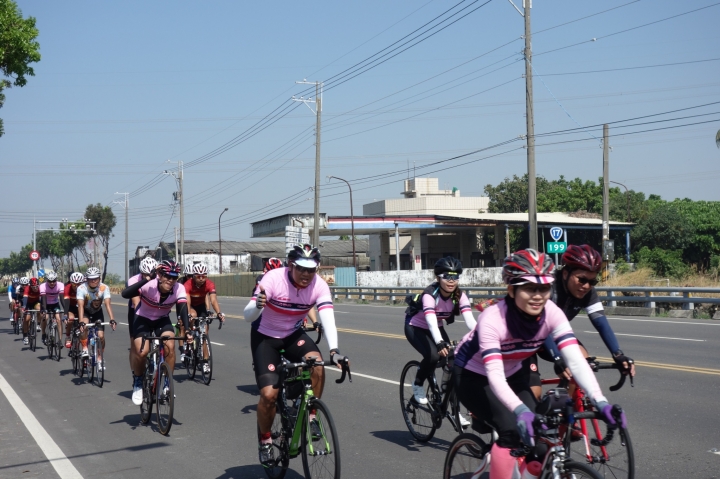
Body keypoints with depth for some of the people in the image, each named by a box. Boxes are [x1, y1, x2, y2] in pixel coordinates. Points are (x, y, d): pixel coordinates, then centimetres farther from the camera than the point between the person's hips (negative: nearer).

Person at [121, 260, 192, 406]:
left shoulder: (179, 289, -23)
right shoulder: (149, 285, -31)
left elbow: (183, 309, -32)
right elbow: (125, 294, -44)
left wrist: (187, 331, -48)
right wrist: (146, 279, -52)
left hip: (163, 320, 2)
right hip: (143, 319, -2)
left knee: (170, 346, -24)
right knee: (142, 352, -21)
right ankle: (138, 382, 9)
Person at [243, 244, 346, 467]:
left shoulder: (319, 286, -20)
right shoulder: (273, 279, -27)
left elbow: (328, 319, -31)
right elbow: (248, 316, -31)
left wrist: (334, 350, -48)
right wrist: (258, 306, -54)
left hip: (294, 335, 2)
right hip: (265, 337, -2)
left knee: (317, 364, -29)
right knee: (269, 394, -14)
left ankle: (311, 416, -6)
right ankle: (265, 440, 14)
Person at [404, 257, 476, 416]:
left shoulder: (459, 295, -19)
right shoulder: (430, 294, -32)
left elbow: (470, 319, -32)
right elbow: (431, 320, -47)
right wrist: (440, 343, -63)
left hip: (436, 328, 5)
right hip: (415, 328, -5)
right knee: (433, 355, -30)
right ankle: (418, 385, -1)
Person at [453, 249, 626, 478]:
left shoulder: (552, 313, -23)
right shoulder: (492, 319, -35)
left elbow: (576, 360, -33)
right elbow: (494, 376, -43)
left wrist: (600, 402, -47)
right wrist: (520, 410, -60)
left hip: (512, 373, 5)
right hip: (473, 376, -5)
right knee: (511, 430, -24)